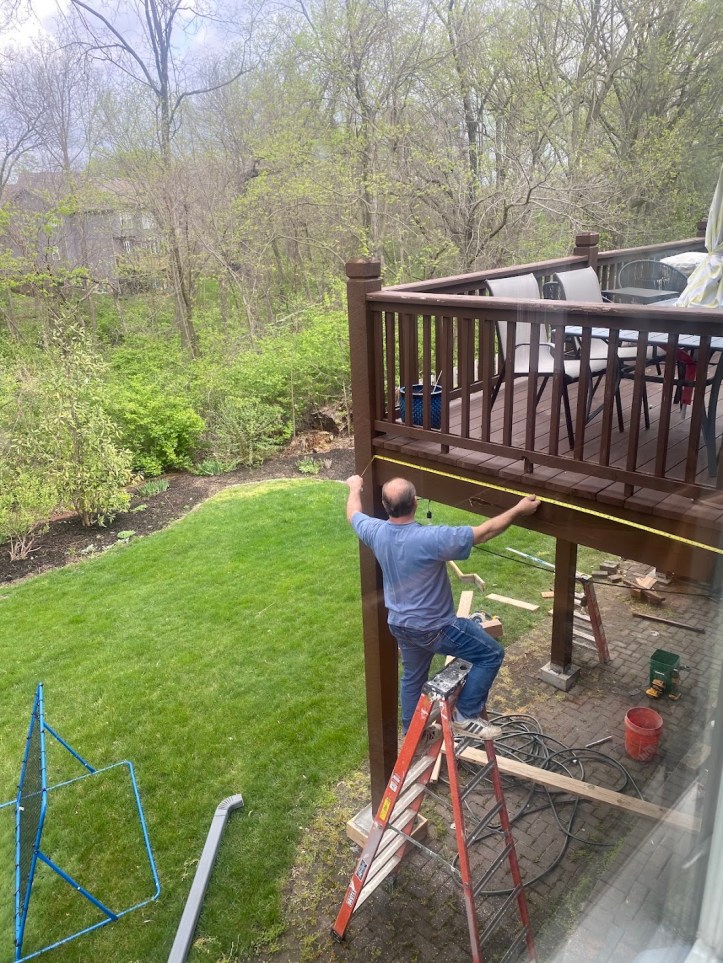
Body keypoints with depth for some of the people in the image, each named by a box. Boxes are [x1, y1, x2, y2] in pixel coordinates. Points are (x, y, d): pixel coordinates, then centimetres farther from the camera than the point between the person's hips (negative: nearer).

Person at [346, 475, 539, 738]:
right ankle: (466, 713, 11)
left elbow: (353, 514, 10)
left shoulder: (376, 532, -13)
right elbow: (484, 532, -25)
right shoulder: (431, 539, -33)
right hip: (433, 628, -7)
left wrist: (355, 487, 29)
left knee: (413, 677, 29)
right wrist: (518, 510, -15)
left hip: (400, 624, 7)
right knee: (492, 654, 8)